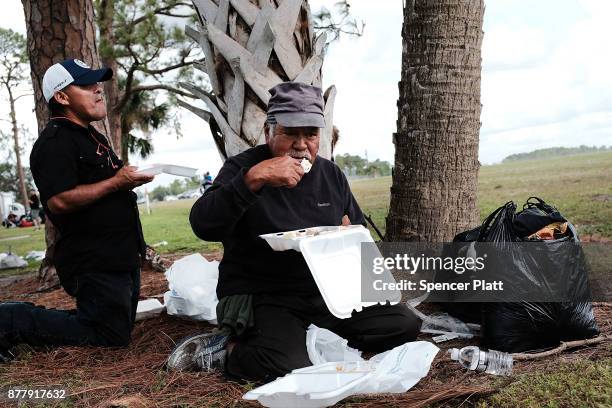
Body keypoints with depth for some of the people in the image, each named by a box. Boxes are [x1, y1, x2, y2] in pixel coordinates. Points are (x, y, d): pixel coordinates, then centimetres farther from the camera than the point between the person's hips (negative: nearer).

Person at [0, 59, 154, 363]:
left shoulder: (92, 136, 18)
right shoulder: (55, 142, -15)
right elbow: (58, 201, -27)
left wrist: (130, 177, 13)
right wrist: (117, 182, -23)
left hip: (120, 256, 10)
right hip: (93, 262, -10)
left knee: (121, 327, 18)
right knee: (110, 337, -7)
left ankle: (25, 317, 22)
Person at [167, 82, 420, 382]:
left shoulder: (331, 174, 9)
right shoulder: (242, 168, -7)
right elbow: (204, 227, -24)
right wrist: (254, 178, -34)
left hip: (328, 296, 7)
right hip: (261, 299, -6)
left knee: (405, 324, -4)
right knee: (292, 368, -33)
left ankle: (312, 342, 1)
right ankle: (225, 350, -5)